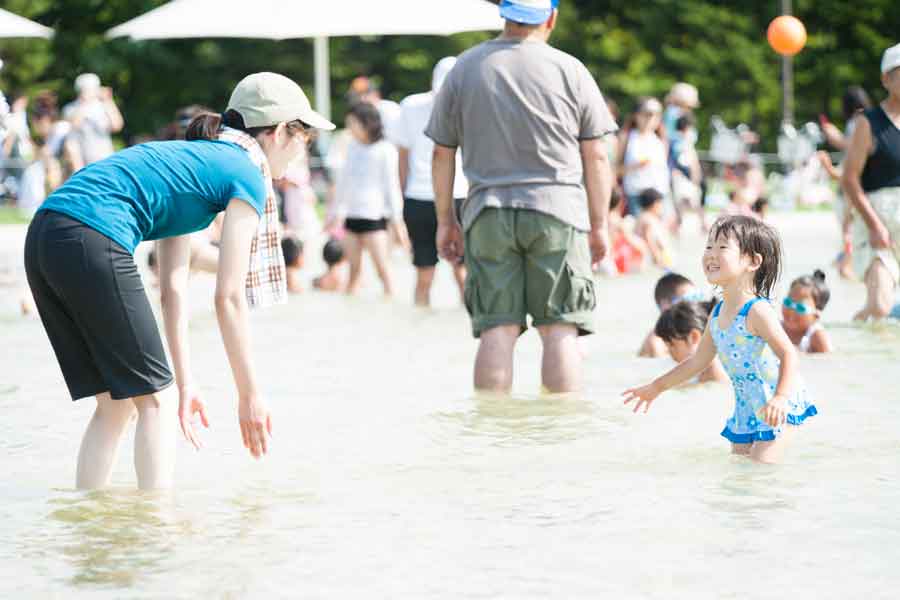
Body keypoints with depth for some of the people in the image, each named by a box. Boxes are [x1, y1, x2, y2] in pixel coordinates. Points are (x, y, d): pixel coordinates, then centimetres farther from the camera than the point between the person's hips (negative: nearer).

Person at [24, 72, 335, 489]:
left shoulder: (192, 158, 29)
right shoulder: (246, 174, 4)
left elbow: (173, 286, 25)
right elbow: (228, 297, -1)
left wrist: (186, 382, 23)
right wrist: (249, 395, 5)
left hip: (44, 238, 9)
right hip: (92, 241, -9)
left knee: (115, 403, 15)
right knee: (155, 398, 1)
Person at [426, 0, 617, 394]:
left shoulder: (464, 69, 7)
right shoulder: (569, 70, 1)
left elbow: (442, 154, 10)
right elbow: (595, 157, 3)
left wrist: (445, 220, 17)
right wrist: (599, 224, 11)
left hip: (488, 214, 2)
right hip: (557, 212, -2)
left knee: (496, 331, 1)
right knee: (560, 330, 0)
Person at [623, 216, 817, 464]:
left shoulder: (756, 310, -21)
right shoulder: (718, 313, 5)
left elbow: (788, 354, -28)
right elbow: (698, 361, 17)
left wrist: (780, 398, -43)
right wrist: (656, 387, 22)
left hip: (776, 409, -8)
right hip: (746, 409, 8)